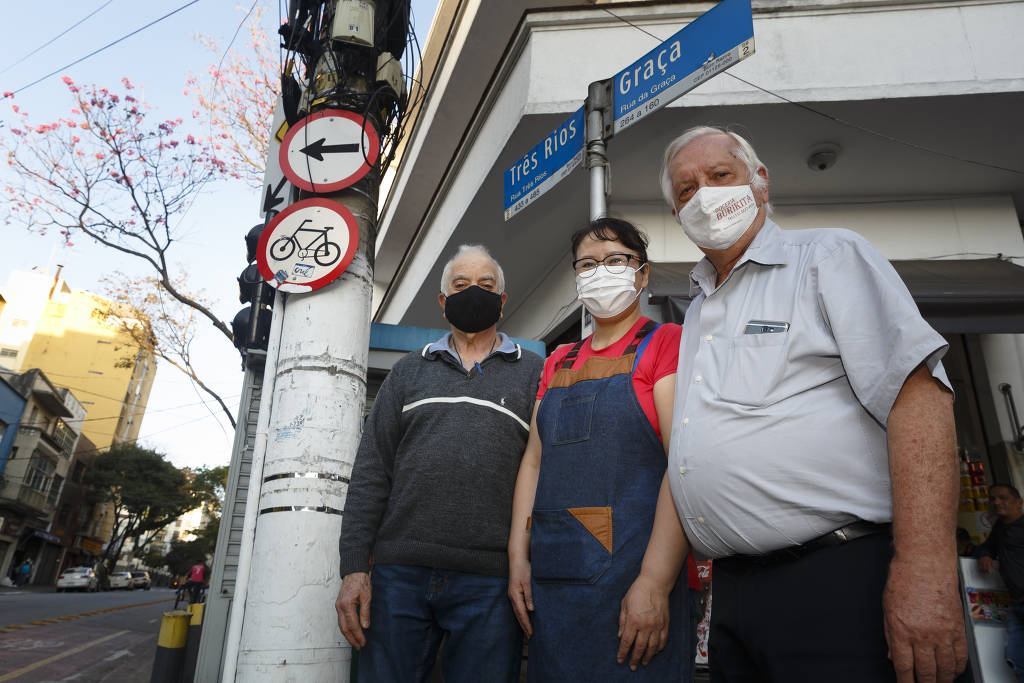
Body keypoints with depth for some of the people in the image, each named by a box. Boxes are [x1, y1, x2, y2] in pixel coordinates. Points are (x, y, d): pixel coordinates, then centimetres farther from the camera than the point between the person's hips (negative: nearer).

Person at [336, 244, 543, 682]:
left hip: (490, 581, -1)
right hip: (398, 573, 2)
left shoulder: (533, 374, 9)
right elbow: (371, 471, 9)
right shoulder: (409, 371, 15)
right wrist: (354, 567, 0)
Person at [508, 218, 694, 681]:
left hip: (632, 568, -5)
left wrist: (655, 581, -21)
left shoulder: (665, 343, -3)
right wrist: (518, 556, 3)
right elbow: (534, 460, 13)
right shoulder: (558, 363, 16)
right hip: (550, 575, 6)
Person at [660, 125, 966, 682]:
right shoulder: (696, 312, 18)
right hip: (733, 592, 7)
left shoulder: (830, 256, -1)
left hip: (838, 578, -6)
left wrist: (926, 570, -23)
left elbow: (916, 391, -14)